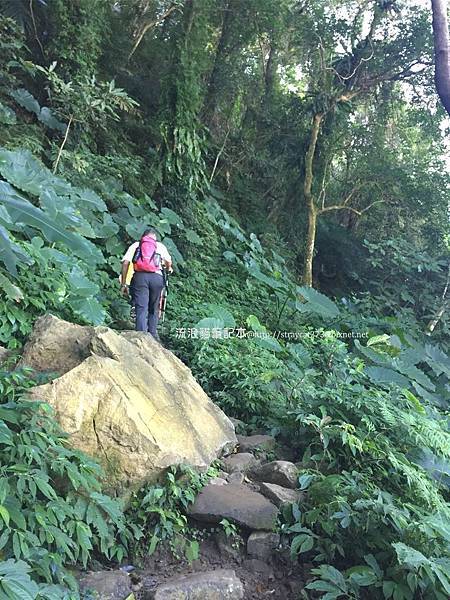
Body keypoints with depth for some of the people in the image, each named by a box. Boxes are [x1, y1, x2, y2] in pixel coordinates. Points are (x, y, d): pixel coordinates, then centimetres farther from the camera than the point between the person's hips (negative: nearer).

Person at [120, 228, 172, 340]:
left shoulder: (135, 245, 21)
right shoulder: (160, 246, 23)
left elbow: (125, 262, 9)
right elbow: (168, 262, 17)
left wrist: (123, 284, 10)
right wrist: (169, 269, 42)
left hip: (139, 276, 0)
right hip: (157, 277, 1)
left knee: (141, 309, -3)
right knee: (153, 309, 14)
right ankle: (153, 335, 14)